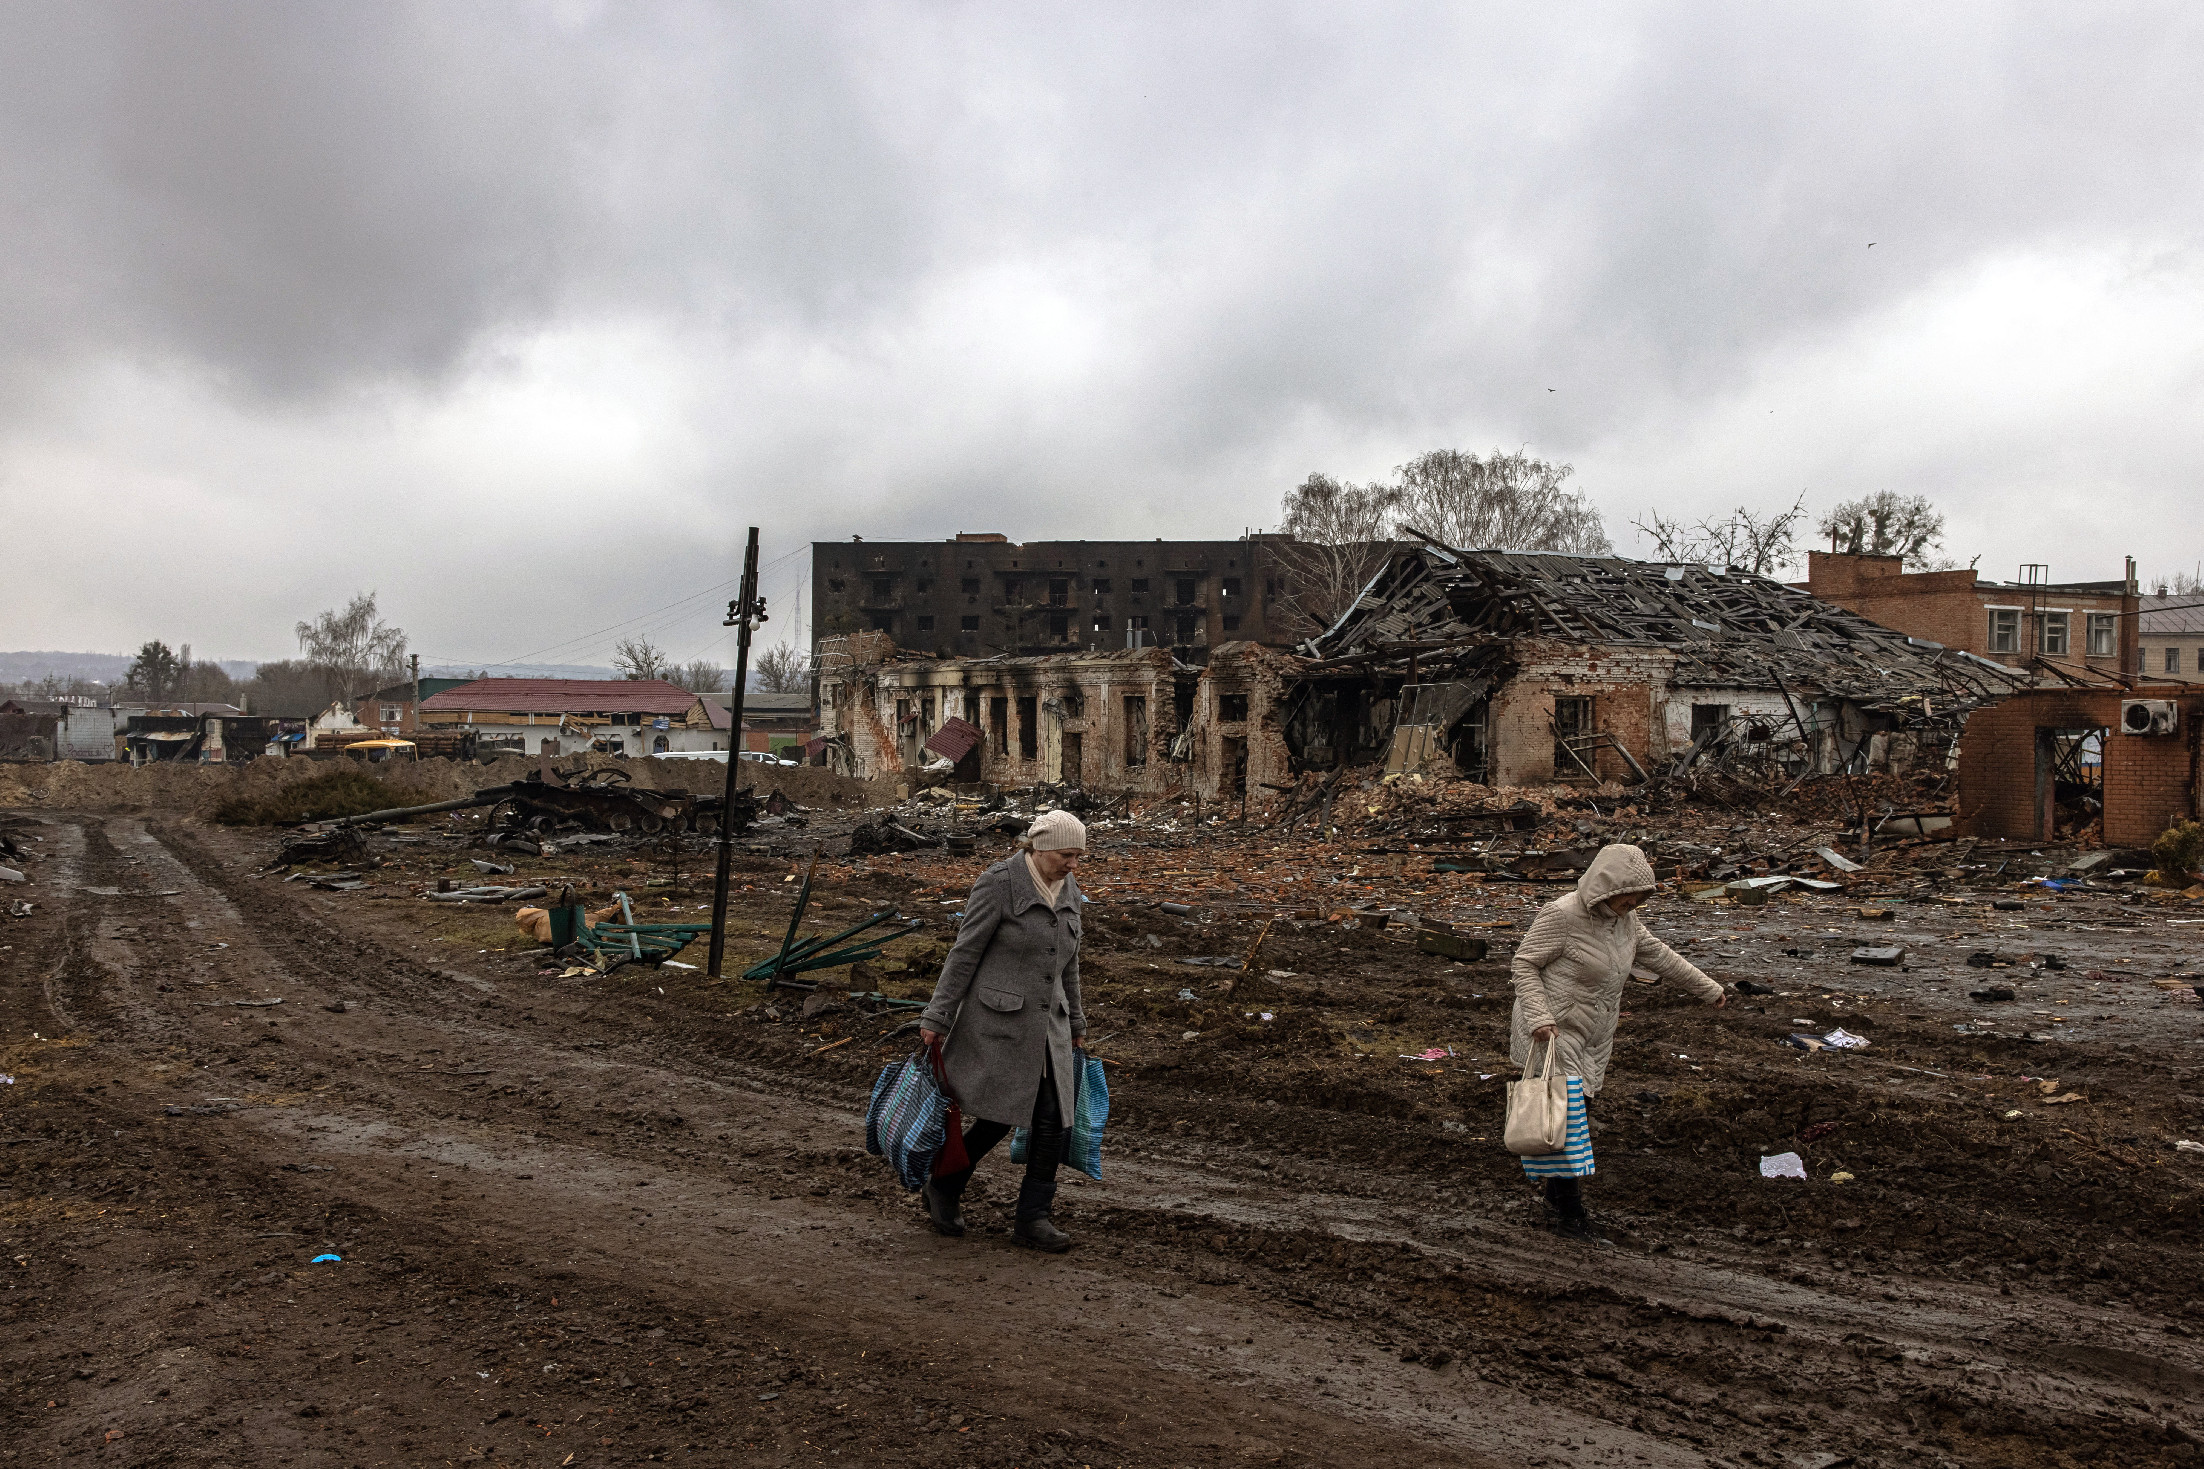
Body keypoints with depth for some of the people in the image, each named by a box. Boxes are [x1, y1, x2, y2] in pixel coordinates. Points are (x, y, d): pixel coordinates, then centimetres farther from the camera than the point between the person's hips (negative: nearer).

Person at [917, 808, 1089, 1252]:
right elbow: (964, 953, -11)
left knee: (1051, 1118, 0)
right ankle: (943, 1188, 23)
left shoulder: (1067, 889, 7)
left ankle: (1033, 1218, 12)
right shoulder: (998, 883, -13)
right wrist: (936, 1018, -11)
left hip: (1046, 1025, 6)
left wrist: (1074, 1023, 24)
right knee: (1000, 1115, -2)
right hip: (997, 1020, -6)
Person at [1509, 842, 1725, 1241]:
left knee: (1581, 1113, 12)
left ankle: (1558, 1192, 26)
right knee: (1564, 1115, -8)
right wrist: (1539, 1017, -28)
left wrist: (1707, 988, 22)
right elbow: (1523, 964, -16)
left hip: (1595, 1038, 8)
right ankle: (1569, 1208, 3)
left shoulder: (1623, 917, 3)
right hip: (1554, 1034, -8)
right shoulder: (1562, 915, -21)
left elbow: (1654, 953, 17)